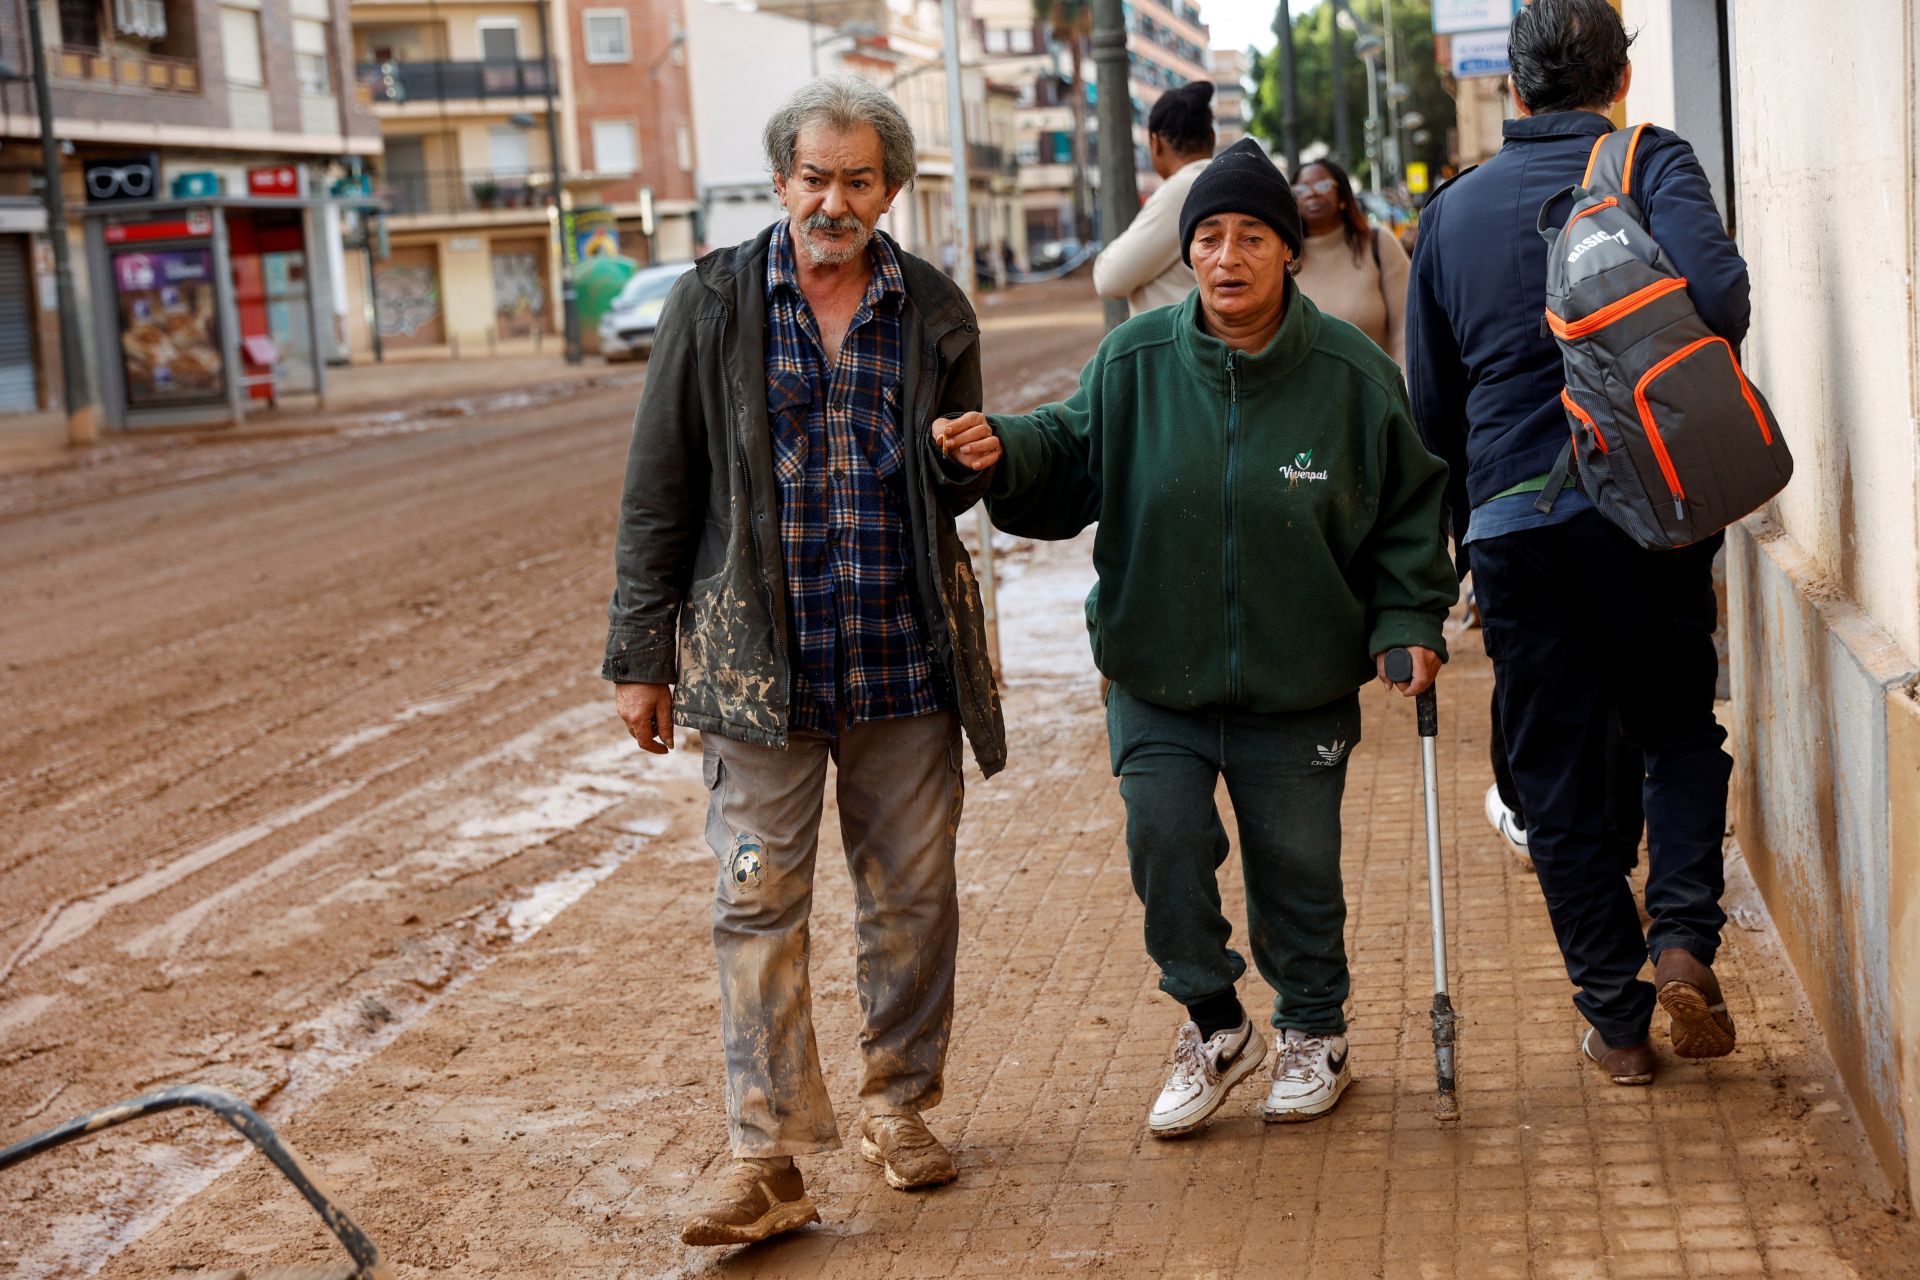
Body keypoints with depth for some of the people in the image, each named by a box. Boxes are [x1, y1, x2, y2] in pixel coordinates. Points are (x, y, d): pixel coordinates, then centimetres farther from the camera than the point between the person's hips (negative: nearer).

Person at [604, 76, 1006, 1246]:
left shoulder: (933, 309, 6)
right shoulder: (715, 304, 0)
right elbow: (660, 489, 2)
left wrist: (965, 461, -10)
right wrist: (643, 656, 0)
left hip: (907, 660, 2)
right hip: (758, 658, -2)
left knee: (913, 897, 10)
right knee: (758, 904, -3)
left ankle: (900, 1103, 29)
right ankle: (770, 1158, 2)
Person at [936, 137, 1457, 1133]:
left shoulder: (1351, 373, -6)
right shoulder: (1134, 363, -5)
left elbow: (1407, 510, 4)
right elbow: (1070, 462, 3)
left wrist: (1409, 623, -5)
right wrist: (1005, 453, -18)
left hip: (1299, 687, 0)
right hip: (1156, 679, 1)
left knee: (1296, 864, 10)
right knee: (1164, 840, -8)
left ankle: (1314, 1032, 34)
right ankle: (1213, 1026, 16)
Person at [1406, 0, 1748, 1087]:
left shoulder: (1452, 210, 11)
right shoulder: (1651, 163, -1)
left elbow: (1432, 403, 14)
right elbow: (1717, 294, -19)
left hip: (1512, 522, 2)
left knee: (1559, 775, 9)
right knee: (1681, 732, 17)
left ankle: (1616, 1020, 12)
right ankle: (1683, 941, -2)